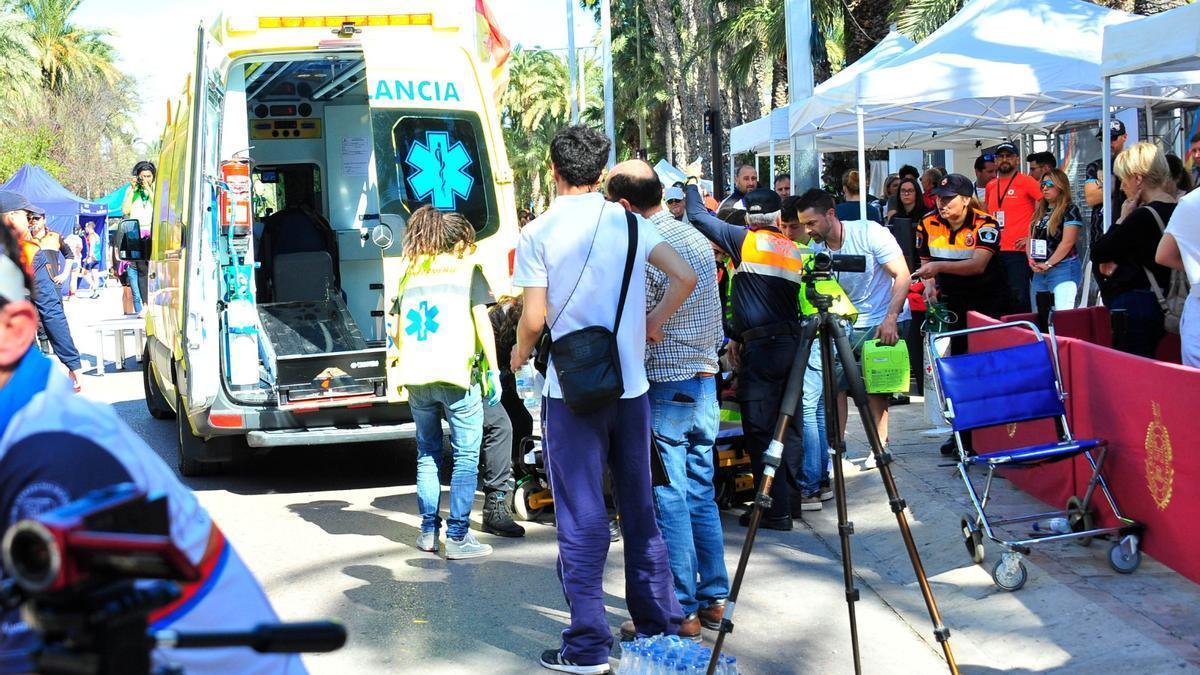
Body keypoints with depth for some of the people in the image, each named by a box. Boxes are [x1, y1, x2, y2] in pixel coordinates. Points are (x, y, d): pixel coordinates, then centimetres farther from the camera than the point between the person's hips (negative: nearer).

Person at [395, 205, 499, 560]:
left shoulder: (411, 274, 15)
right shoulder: (468, 270, 4)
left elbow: (398, 334, 16)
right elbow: (482, 322, -4)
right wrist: (493, 370, -1)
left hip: (415, 376, 5)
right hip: (457, 374, -4)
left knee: (427, 454, 15)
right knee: (466, 457, 2)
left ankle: (428, 531, 17)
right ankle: (457, 536, -1)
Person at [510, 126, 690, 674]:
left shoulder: (538, 232, -7)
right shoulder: (631, 223, 5)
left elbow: (534, 317, -10)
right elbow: (685, 277, -1)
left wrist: (521, 355, 10)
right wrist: (654, 322, 13)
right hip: (630, 383, 4)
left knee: (582, 517, 0)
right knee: (639, 506, 15)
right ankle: (659, 625, 24)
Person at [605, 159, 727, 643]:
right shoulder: (697, 238, 9)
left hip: (664, 389, -8)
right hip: (705, 382, 8)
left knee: (668, 502, -1)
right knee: (701, 495, 14)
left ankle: (680, 613, 5)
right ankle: (714, 599, 20)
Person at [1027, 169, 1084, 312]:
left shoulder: (1070, 210, -5)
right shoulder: (1039, 212, 16)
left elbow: (1067, 242, -13)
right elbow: (1030, 239, 15)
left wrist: (1048, 264, -13)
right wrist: (1031, 260, -3)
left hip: (1062, 269, -7)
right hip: (1039, 271, 7)